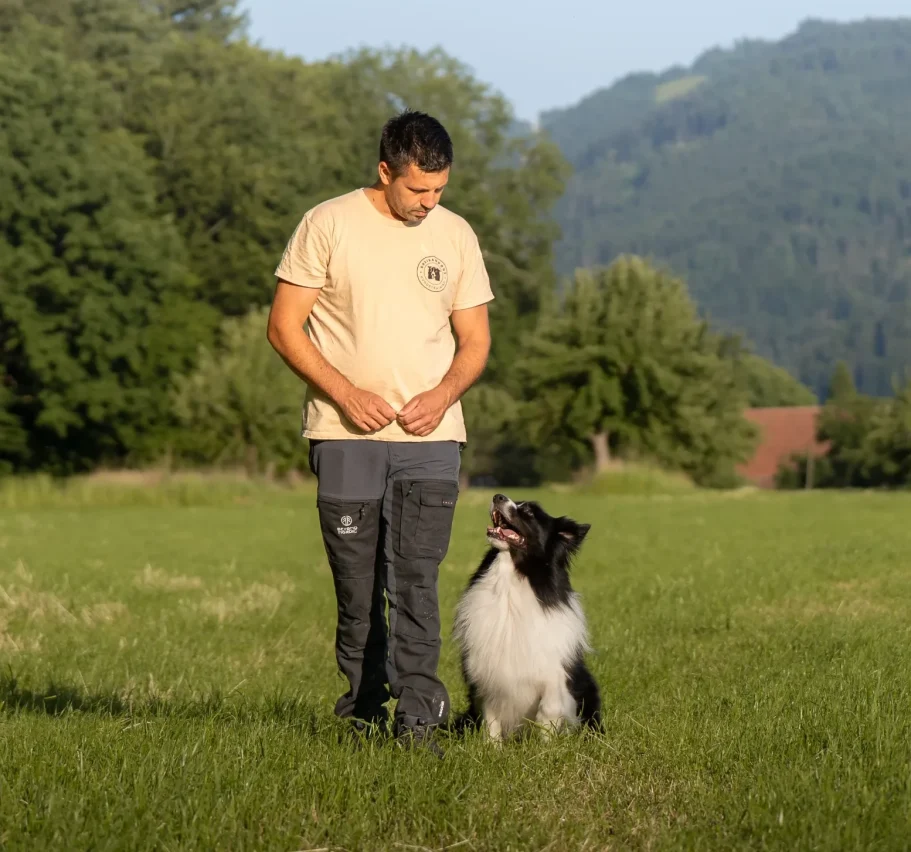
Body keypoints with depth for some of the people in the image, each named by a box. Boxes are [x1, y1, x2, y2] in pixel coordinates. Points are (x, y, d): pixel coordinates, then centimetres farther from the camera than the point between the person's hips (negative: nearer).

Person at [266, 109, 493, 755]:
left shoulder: (456, 235, 9)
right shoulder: (328, 225, -1)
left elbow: (475, 342, 14)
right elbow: (284, 327, -2)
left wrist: (442, 395, -6)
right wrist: (347, 393, -13)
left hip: (430, 438, 2)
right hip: (346, 435, -1)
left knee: (416, 581, -9)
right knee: (357, 588, 3)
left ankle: (417, 719, -11)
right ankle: (364, 714, 14)